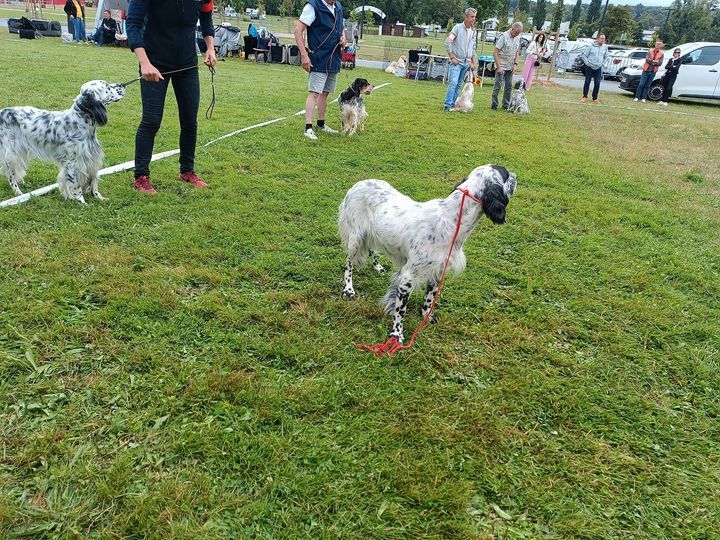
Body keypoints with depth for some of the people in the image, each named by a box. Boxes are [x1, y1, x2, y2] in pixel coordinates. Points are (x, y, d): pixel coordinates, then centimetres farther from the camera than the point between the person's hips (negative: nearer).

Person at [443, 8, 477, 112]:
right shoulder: (458, 27, -7)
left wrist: (473, 63, 13)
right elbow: (447, 42, -11)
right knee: (453, 82, -18)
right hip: (457, 61, -6)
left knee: (459, 85, 9)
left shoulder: (474, 31, 11)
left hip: (467, 63, 6)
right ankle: (448, 105, -16)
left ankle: (453, 104, 15)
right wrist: (452, 57, -13)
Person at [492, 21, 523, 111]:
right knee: (498, 86, -5)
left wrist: (515, 64, 4)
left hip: (510, 67, 6)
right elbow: (495, 52, -17)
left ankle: (506, 105, 15)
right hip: (501, 66, -6)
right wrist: (499, 67, -20)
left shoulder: (517, 38, 5)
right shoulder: (503, 36, -14)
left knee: (509, 86, 7)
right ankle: (494, 105, 3)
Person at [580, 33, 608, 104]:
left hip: (598, 68, 2)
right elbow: (584, 55, 0)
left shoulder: (605, 47, 4)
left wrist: (602, 63, 7)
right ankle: (585, 97, 11)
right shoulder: (591, 46, -5)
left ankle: (595, 98, 7)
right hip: (590, 67, -2)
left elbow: (606, 57, 18)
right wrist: (587, 63, -5)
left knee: (597, 84, -2)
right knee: (587, 82, 1)